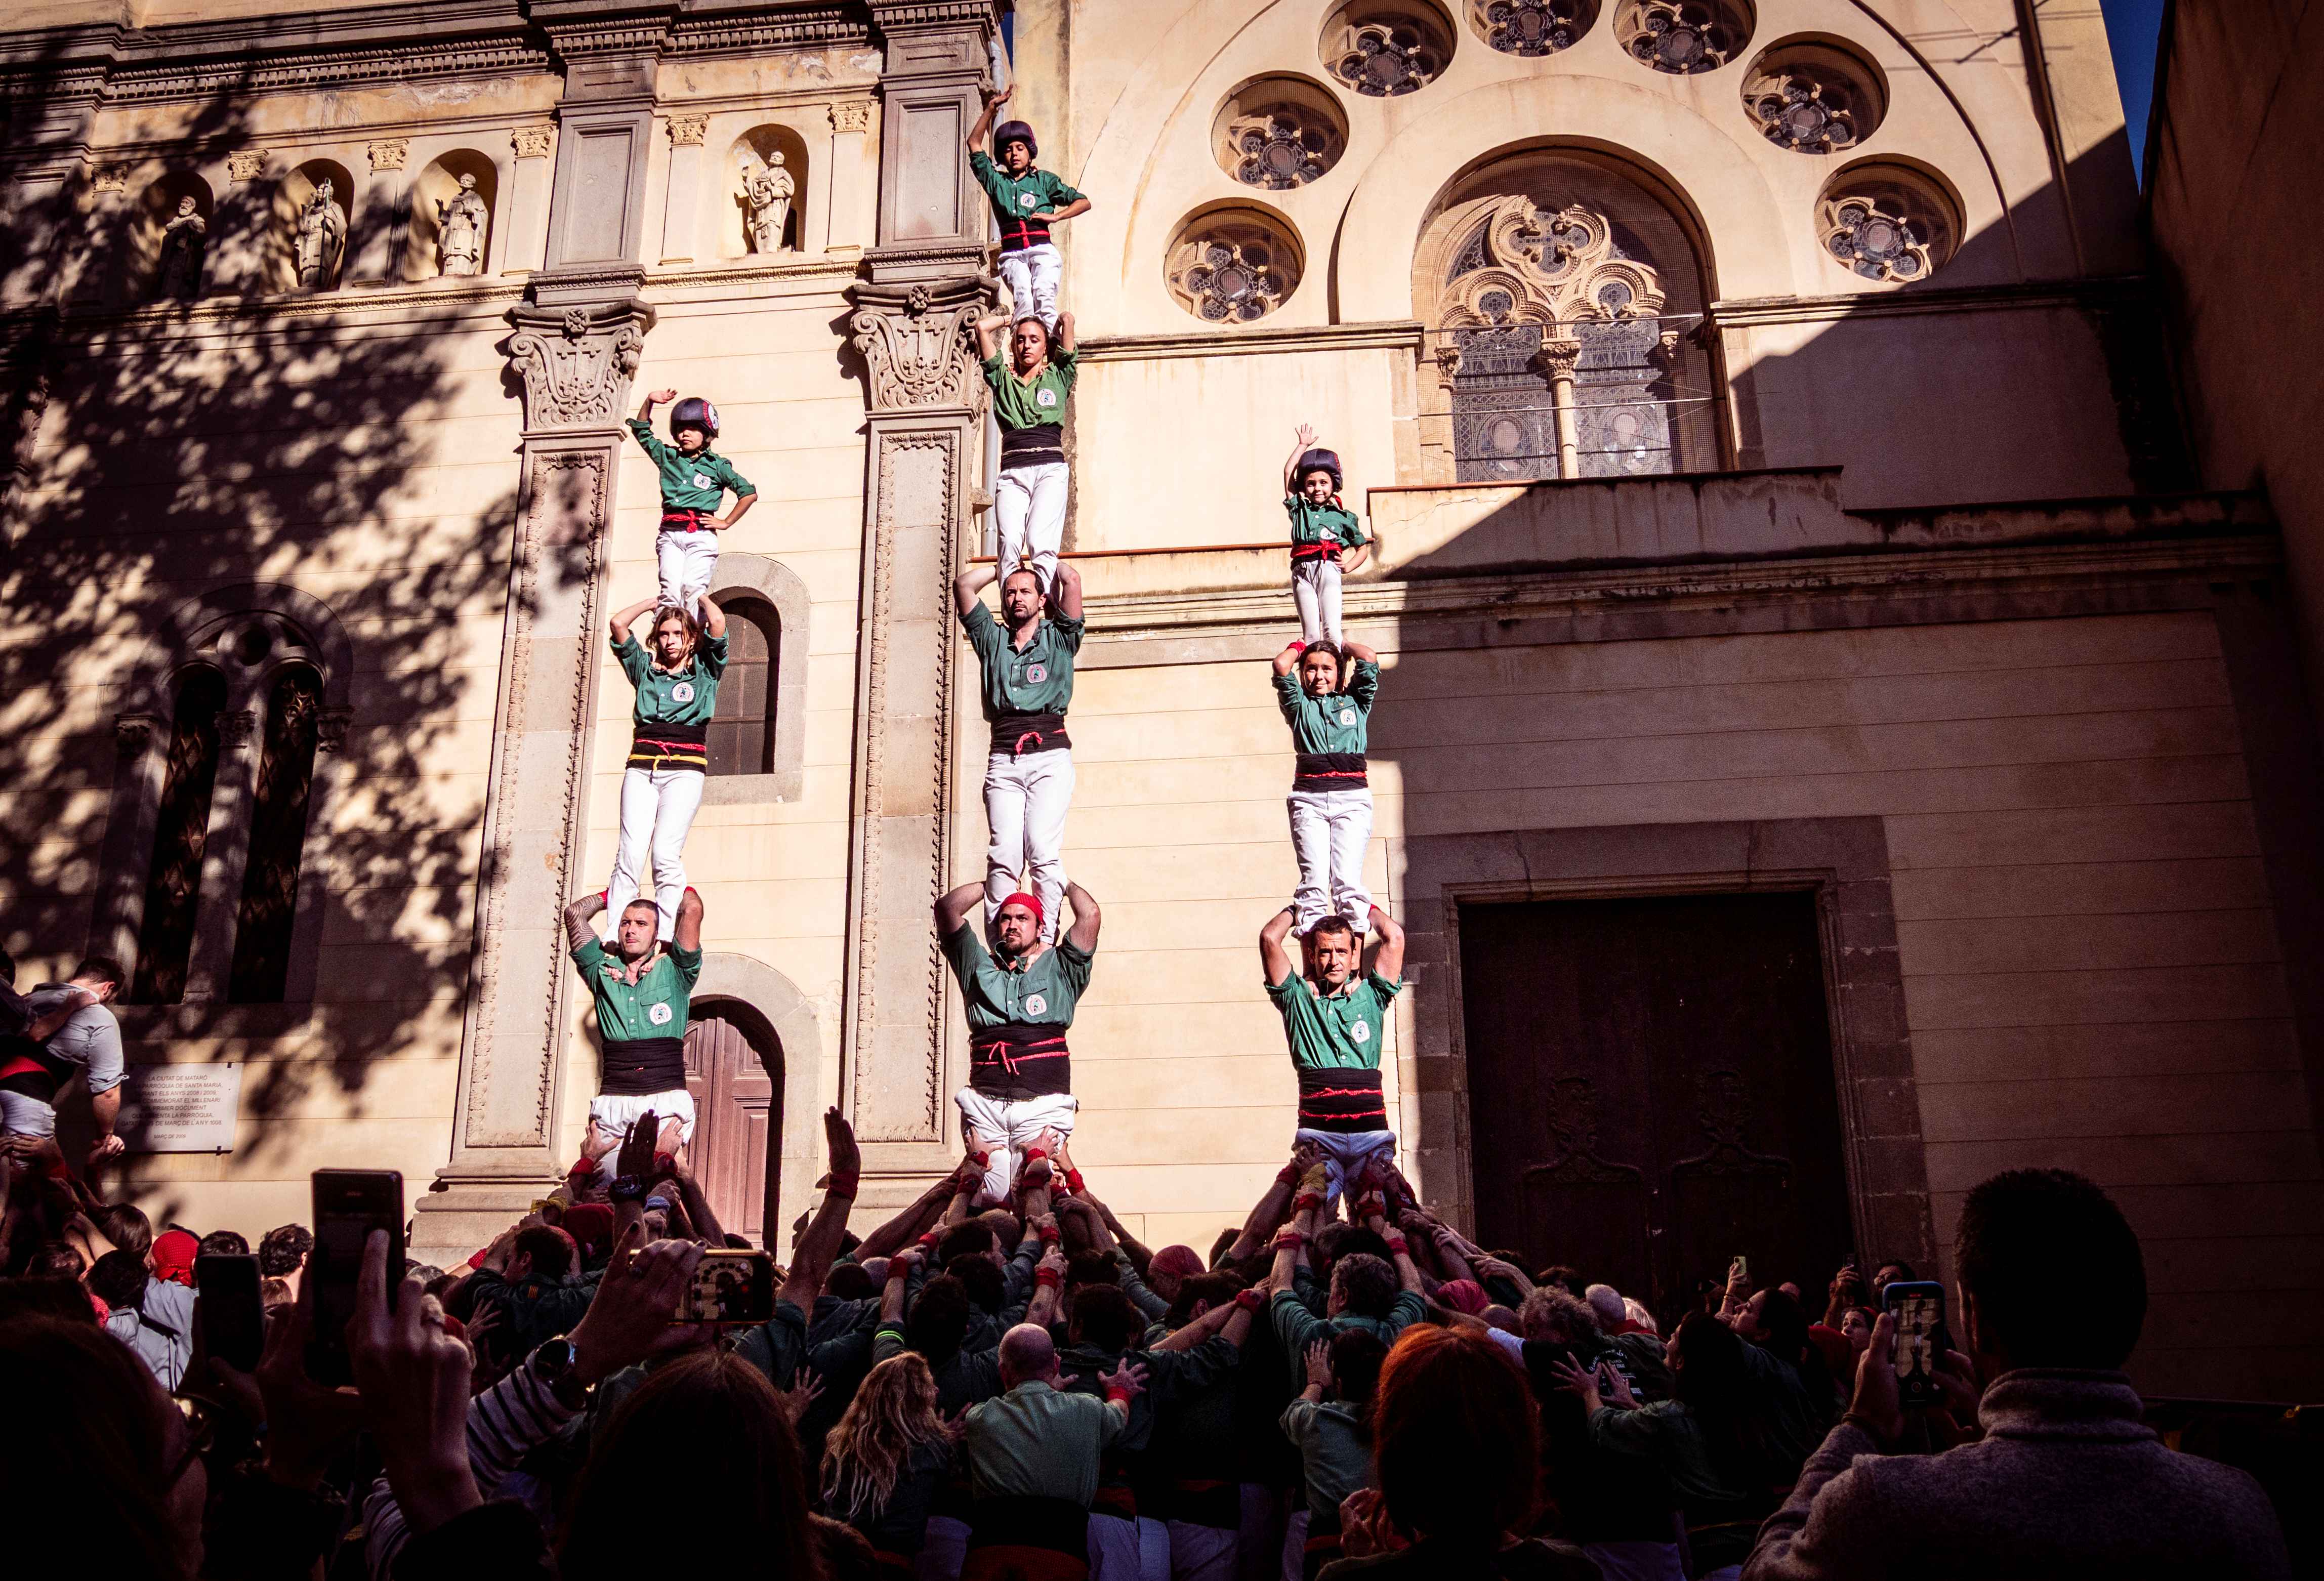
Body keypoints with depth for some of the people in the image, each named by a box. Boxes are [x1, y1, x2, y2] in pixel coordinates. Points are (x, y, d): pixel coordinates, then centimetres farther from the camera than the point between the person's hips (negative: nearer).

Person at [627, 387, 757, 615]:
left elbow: (750, 493, 5)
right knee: (670, 592, -14)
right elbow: (641, 431, 31)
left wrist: (726, 523, 3)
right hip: (669, 535, 3)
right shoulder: (668, 457, 19)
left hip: (701, 536, -3)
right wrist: (649, 401, 18)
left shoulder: (717, 465, 7)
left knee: (693, 590, -18)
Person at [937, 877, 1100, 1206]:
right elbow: (948, 908, 17)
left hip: (1042, 1103, -1)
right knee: (989, 1197, -10)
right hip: (985, 1102, 2)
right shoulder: (980, 967, 24)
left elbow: (1090, 915, 7)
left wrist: (1065, 884, 25)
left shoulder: (1059, 968, 19)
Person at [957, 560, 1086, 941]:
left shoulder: (1058, 637, 17)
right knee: (1003, 854, -12)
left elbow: (1072, 580, 5)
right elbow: (963, 585, 20)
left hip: (1049, 755, -2)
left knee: (1043, 851, -15)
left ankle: (1046, 939, -16)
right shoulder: (992, 639, 24)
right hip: (1003, 756, 2)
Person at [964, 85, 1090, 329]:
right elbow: (974, 143, 19)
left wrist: (1054, 216, 0)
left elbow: (1083, 202, 14)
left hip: (1042, 248, -1)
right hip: (1012, 254, 1)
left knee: (1044, 296, -27)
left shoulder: (1044, 180, 18)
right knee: (1022, 297, -27)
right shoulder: (996, 180, 22)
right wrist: (992, 108, 12)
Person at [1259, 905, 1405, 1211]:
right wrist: (1297, 908, 23)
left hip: (1371, 1131, 1)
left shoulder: (1371, 996, 18)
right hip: (1318, 1132, -1)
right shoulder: (1297, 997, 14)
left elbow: (1394, 937, 11)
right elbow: (1269, 938, 5)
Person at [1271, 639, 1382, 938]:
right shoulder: (1300, 706, 20)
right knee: (1314, 881, -13)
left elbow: (1369, 658, 9)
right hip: (1309, 797, 1)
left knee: (1348, 880, -14)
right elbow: (1281, 665, 7)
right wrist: (1300, 647, 25)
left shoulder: (1355, 702, 21)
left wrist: (1340, 646, 26)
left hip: (1352, 795, 0)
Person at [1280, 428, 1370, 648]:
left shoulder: (1343, 516, 15)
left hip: (1328, 567, -2)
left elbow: (1364, 547, 20)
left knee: (1331, 630, -15)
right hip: (1302, 571, 2)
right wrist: (1302, 445, 25)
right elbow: (1288, 472, 19)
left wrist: (1348, 566, 3)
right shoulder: (1300, 509, 19)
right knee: (1311, 634, -4)